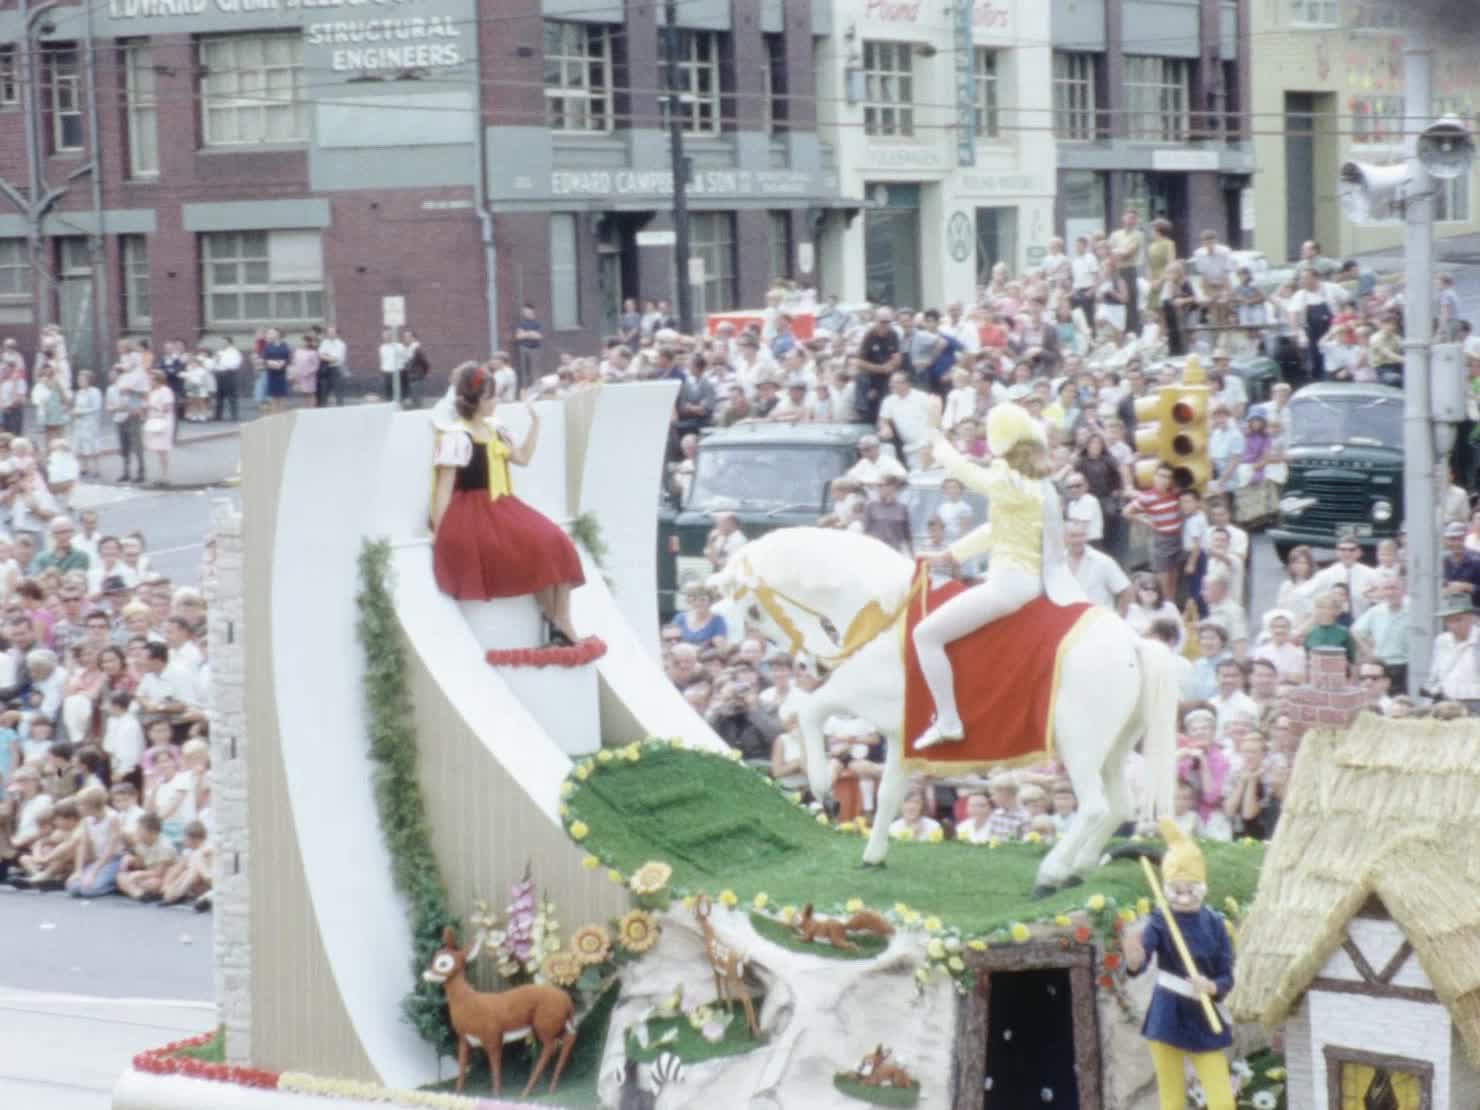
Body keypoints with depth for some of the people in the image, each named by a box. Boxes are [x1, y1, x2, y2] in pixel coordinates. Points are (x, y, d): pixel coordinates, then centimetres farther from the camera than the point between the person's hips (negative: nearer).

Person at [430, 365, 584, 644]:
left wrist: (535, 421, 20)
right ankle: (556, 625, -8)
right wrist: (441, 534, -19)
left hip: (500, 509, 8)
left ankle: (563, 625, -15)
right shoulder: (456, 436, -11)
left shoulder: (494, 430, 15)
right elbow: (444, 488, -13)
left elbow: (523, 458, 25)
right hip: (471, 515, -8)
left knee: (554, 544, -13)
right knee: (534, 549, -23)